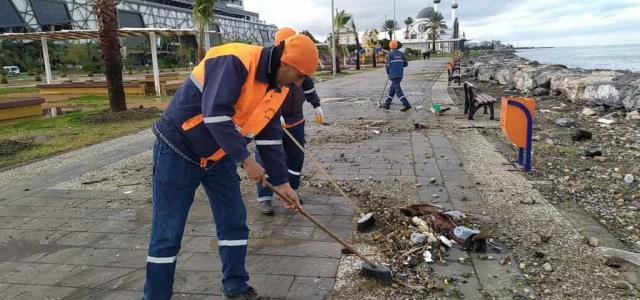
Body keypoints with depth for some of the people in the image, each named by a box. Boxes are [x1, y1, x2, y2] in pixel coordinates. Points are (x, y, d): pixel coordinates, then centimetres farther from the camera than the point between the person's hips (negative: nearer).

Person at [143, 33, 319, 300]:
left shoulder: (276, 89, 2)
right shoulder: (235, 61, -25)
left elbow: (271, 137, 7)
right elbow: (215, 114, -32)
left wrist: (281, 181, 4)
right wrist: (246, 159, -25)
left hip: (218, 157, 8)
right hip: (178, 150, -8)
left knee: (234, 221, 9)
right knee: (167, 234, 0)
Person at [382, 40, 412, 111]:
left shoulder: (389, 54, -7)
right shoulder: (401, 53, 7)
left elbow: (388, 65, -5)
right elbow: (406, 64, 6)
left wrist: (388, 73, 14)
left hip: (393, 75, -6)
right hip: (400, 75, 6)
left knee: (398, 91, -6)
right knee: (392, 90, 17)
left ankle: (407, 105, -15)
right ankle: (387, 104, 25)